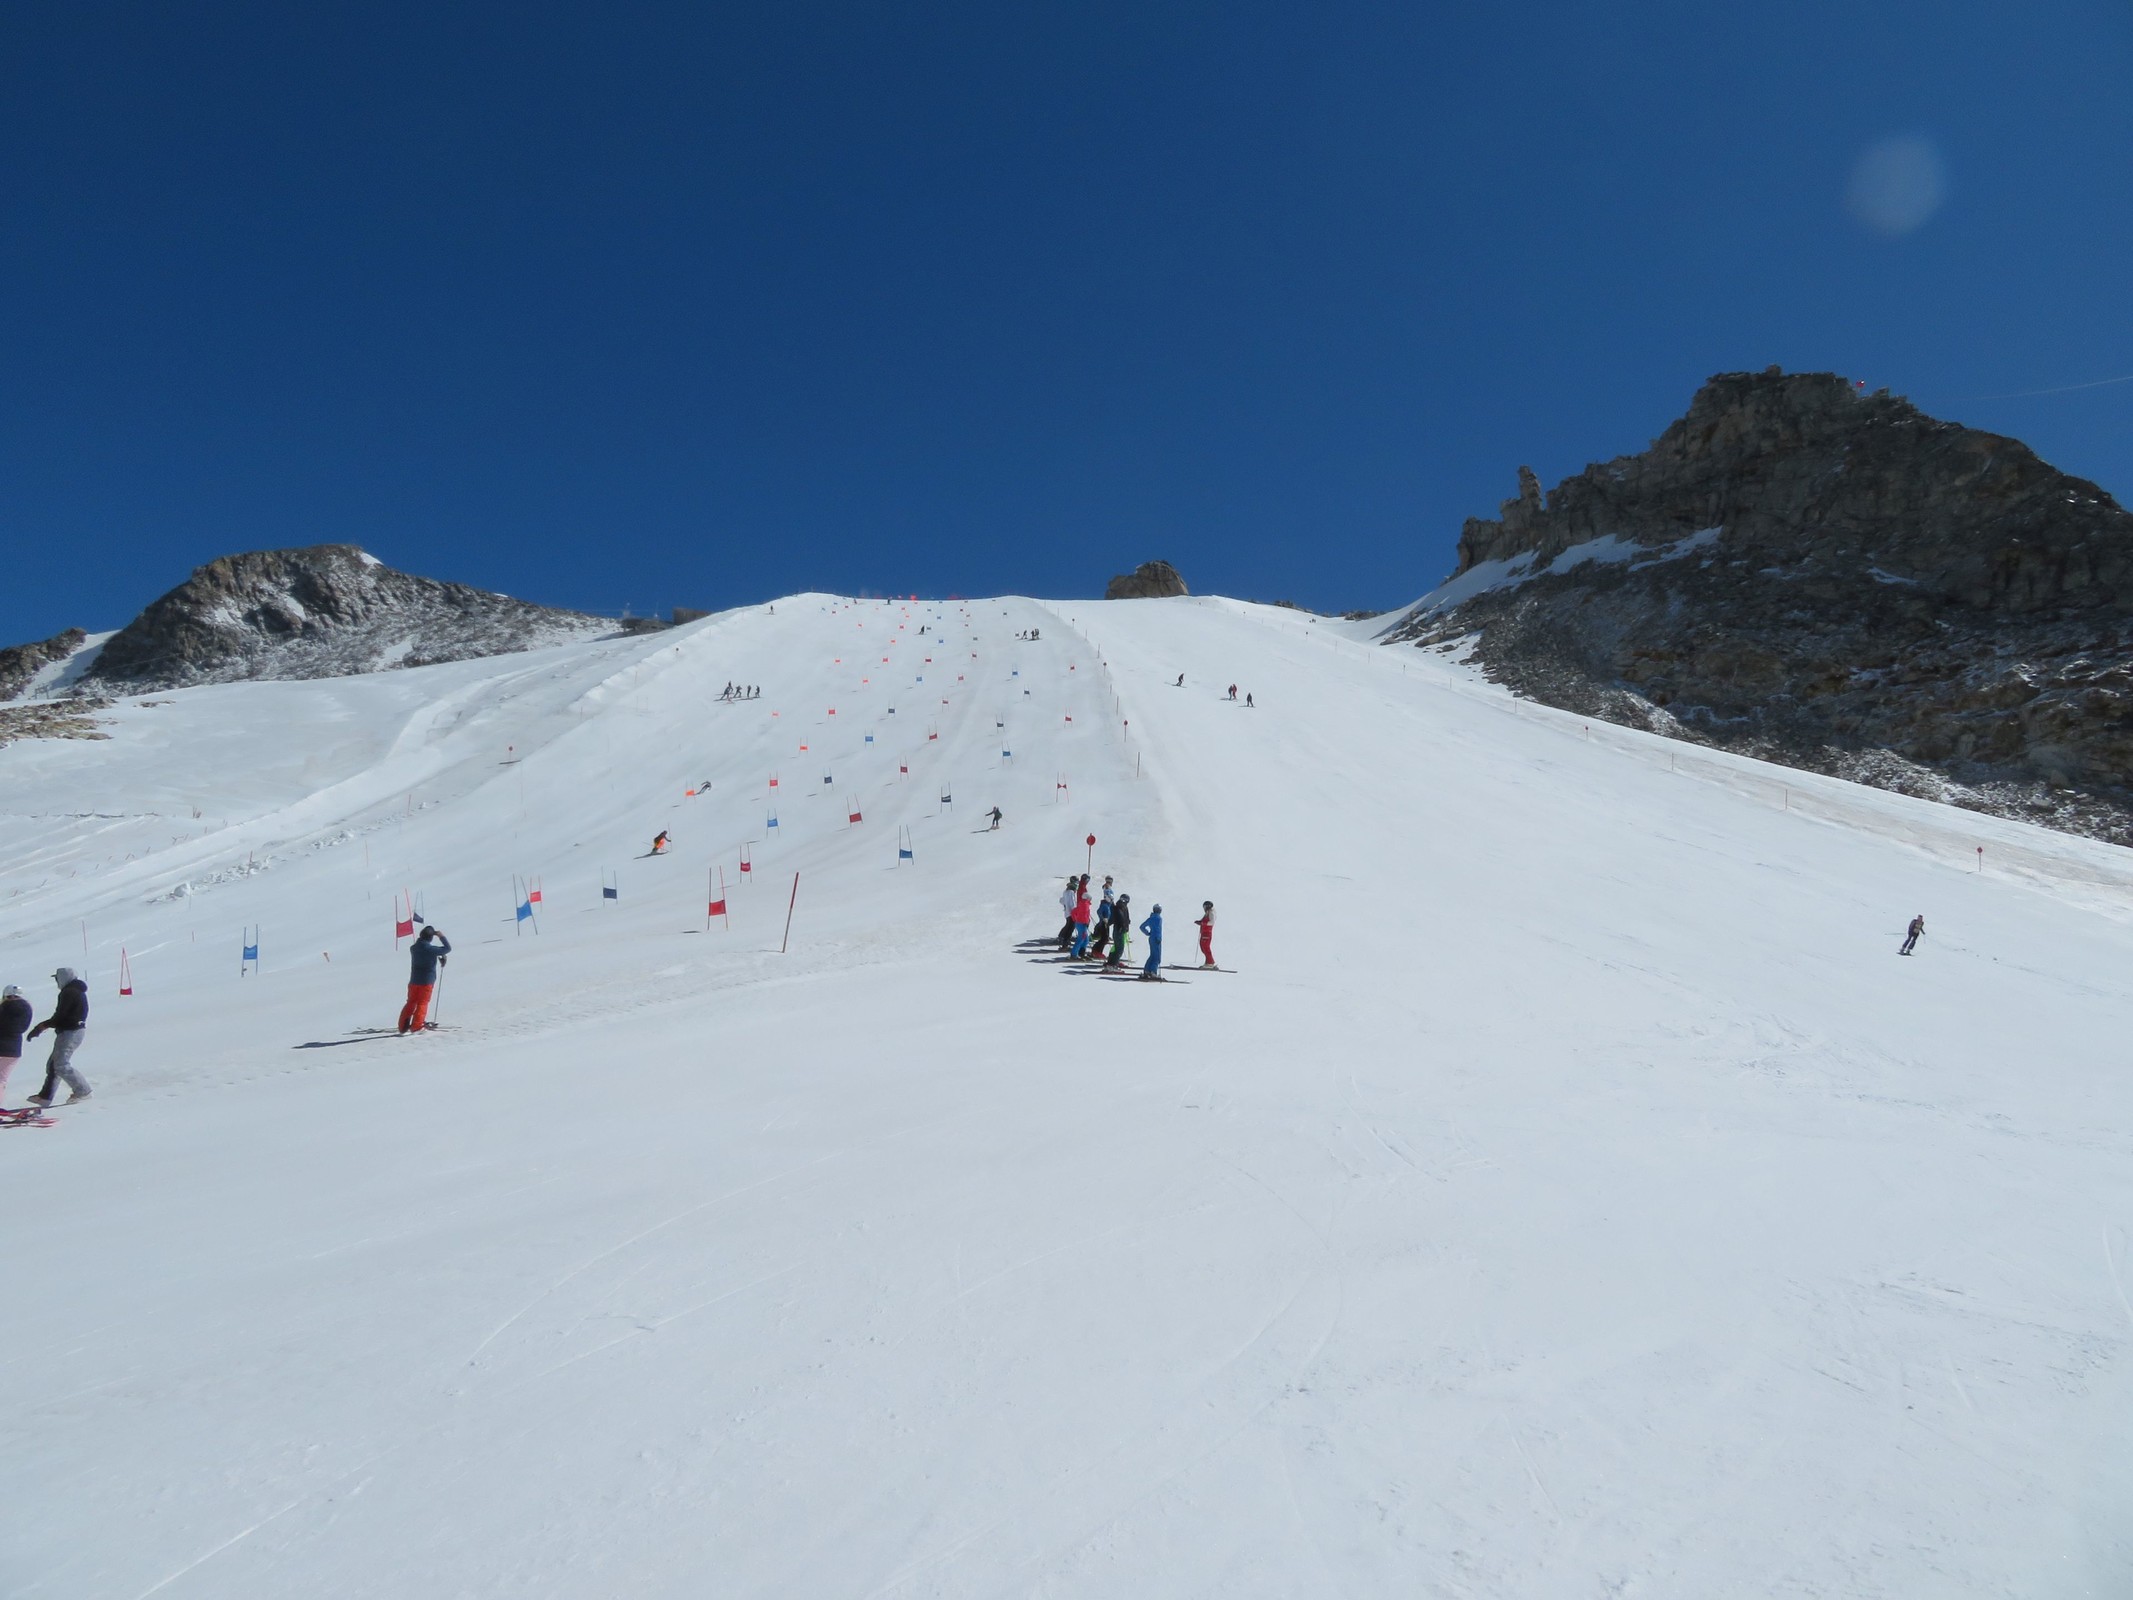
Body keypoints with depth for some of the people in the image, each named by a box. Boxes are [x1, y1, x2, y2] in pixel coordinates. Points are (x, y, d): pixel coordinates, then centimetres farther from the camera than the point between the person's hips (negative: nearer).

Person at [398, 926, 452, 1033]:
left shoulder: (414, 948, 1)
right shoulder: (431, 949, -17)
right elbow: (448, 948, -8)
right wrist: (441, 936, 0)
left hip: (414, 980, 5)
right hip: (427, 981, -5)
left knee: (411, 1003, 15)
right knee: (422, 1004, 3)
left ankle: (404, 1026, 16)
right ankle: (416, 1027, -1)